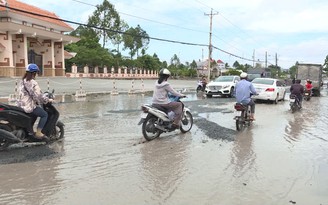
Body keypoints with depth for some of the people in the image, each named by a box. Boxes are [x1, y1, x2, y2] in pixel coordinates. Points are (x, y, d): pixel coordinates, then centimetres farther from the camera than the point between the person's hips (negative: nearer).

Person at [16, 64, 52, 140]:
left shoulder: (23, 81, 12)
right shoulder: (33, 83, -17)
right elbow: (38, 96, -23)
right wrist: (48, 100, -8)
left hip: (21, 105, 10)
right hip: (29, 106, -10)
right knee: (45, 114, -4)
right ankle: (38, 133, -8)